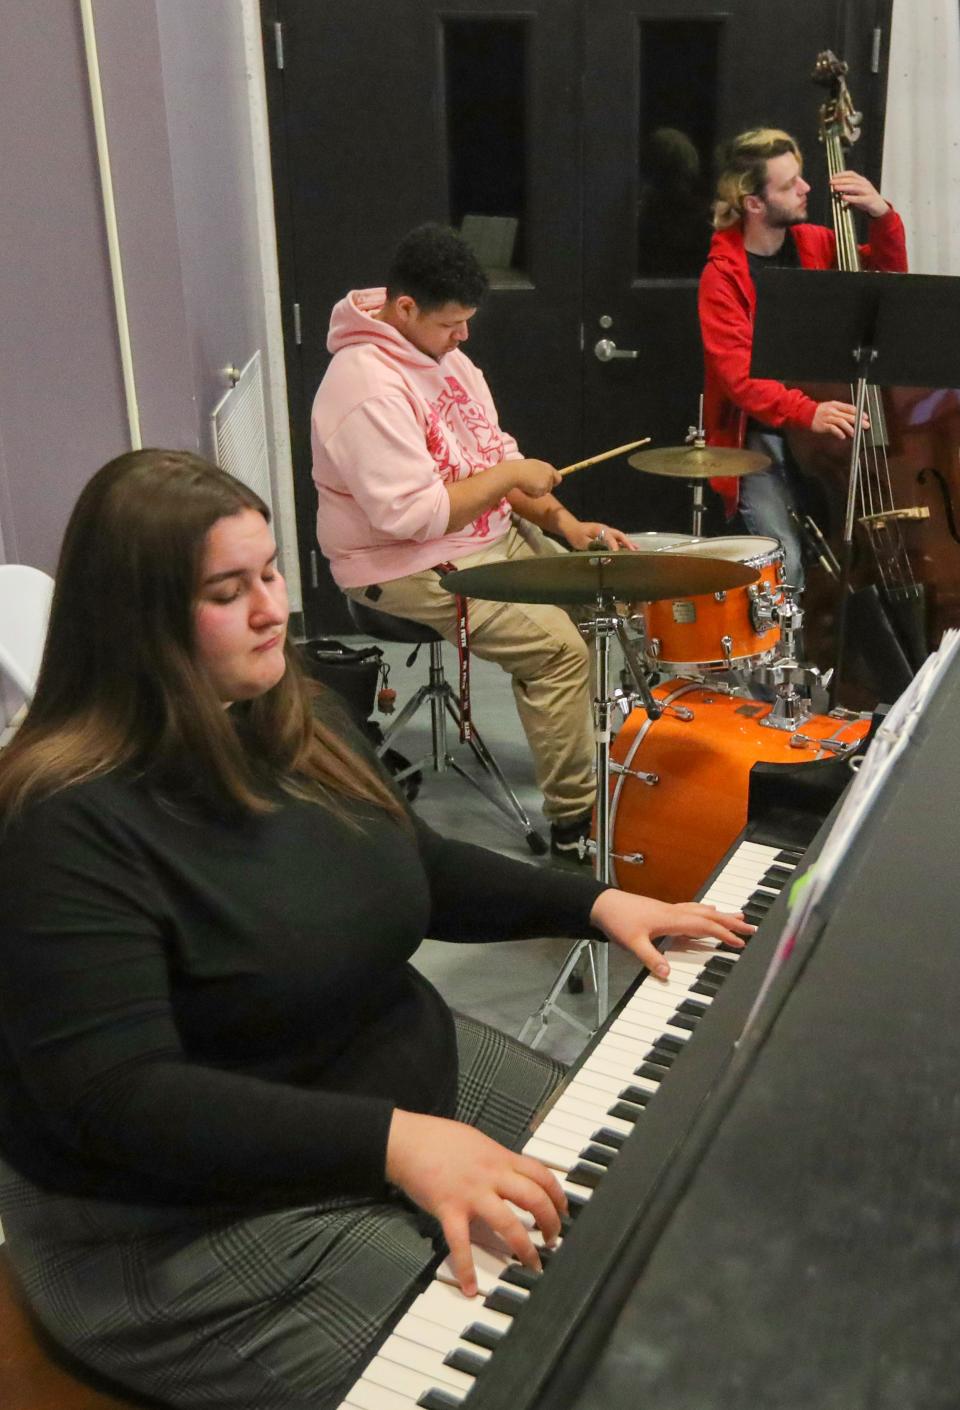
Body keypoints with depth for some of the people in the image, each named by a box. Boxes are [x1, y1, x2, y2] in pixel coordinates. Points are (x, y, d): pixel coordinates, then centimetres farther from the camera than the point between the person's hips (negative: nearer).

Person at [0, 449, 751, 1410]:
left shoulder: (293, 720, 1)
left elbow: (411, 869, 13)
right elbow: (120, 1096, -30)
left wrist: (593, 904, 1)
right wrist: (391, 1142, -39)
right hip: (192, 1221, -8)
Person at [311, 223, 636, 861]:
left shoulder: (443, 354, 7)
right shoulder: (368, 389, -24)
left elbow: (495, 452, 12)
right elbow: (411, 516, -31)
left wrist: (560, 519, -1)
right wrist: (505, 476, -20)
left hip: (496, 535, 10)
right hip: (413, 570, -10)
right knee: (560, 646, -21)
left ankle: (602, 758, 24)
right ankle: (574, 822, -7)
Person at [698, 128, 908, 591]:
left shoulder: (813, 243, 7)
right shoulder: (722, 276, -9)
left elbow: (889, 274, 21)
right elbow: (737, 374, -20)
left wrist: (882, 215, 2)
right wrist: (805, 412, -35)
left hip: (824, 411, 5)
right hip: (760, 433, -5)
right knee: (787, 562, -22)